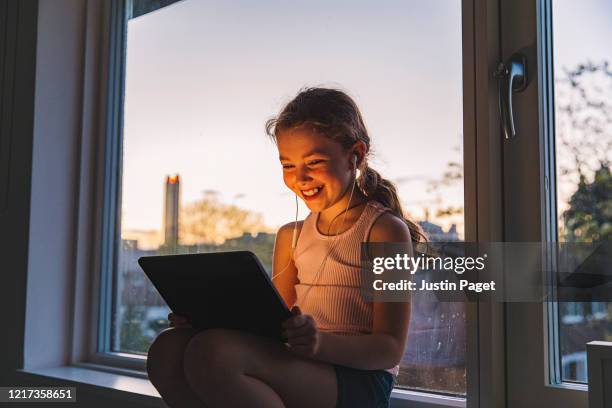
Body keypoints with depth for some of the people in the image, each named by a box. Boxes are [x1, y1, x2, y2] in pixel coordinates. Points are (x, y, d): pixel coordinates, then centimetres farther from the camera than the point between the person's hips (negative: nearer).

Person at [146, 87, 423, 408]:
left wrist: (322, 343, -28)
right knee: (168, 350, -14)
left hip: (361, 380, -6)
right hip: (301, 371, 7)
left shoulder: (385, 230, -2)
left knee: (215, 353, -29)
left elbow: (390, 349, -8)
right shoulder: (291, 237, 19)